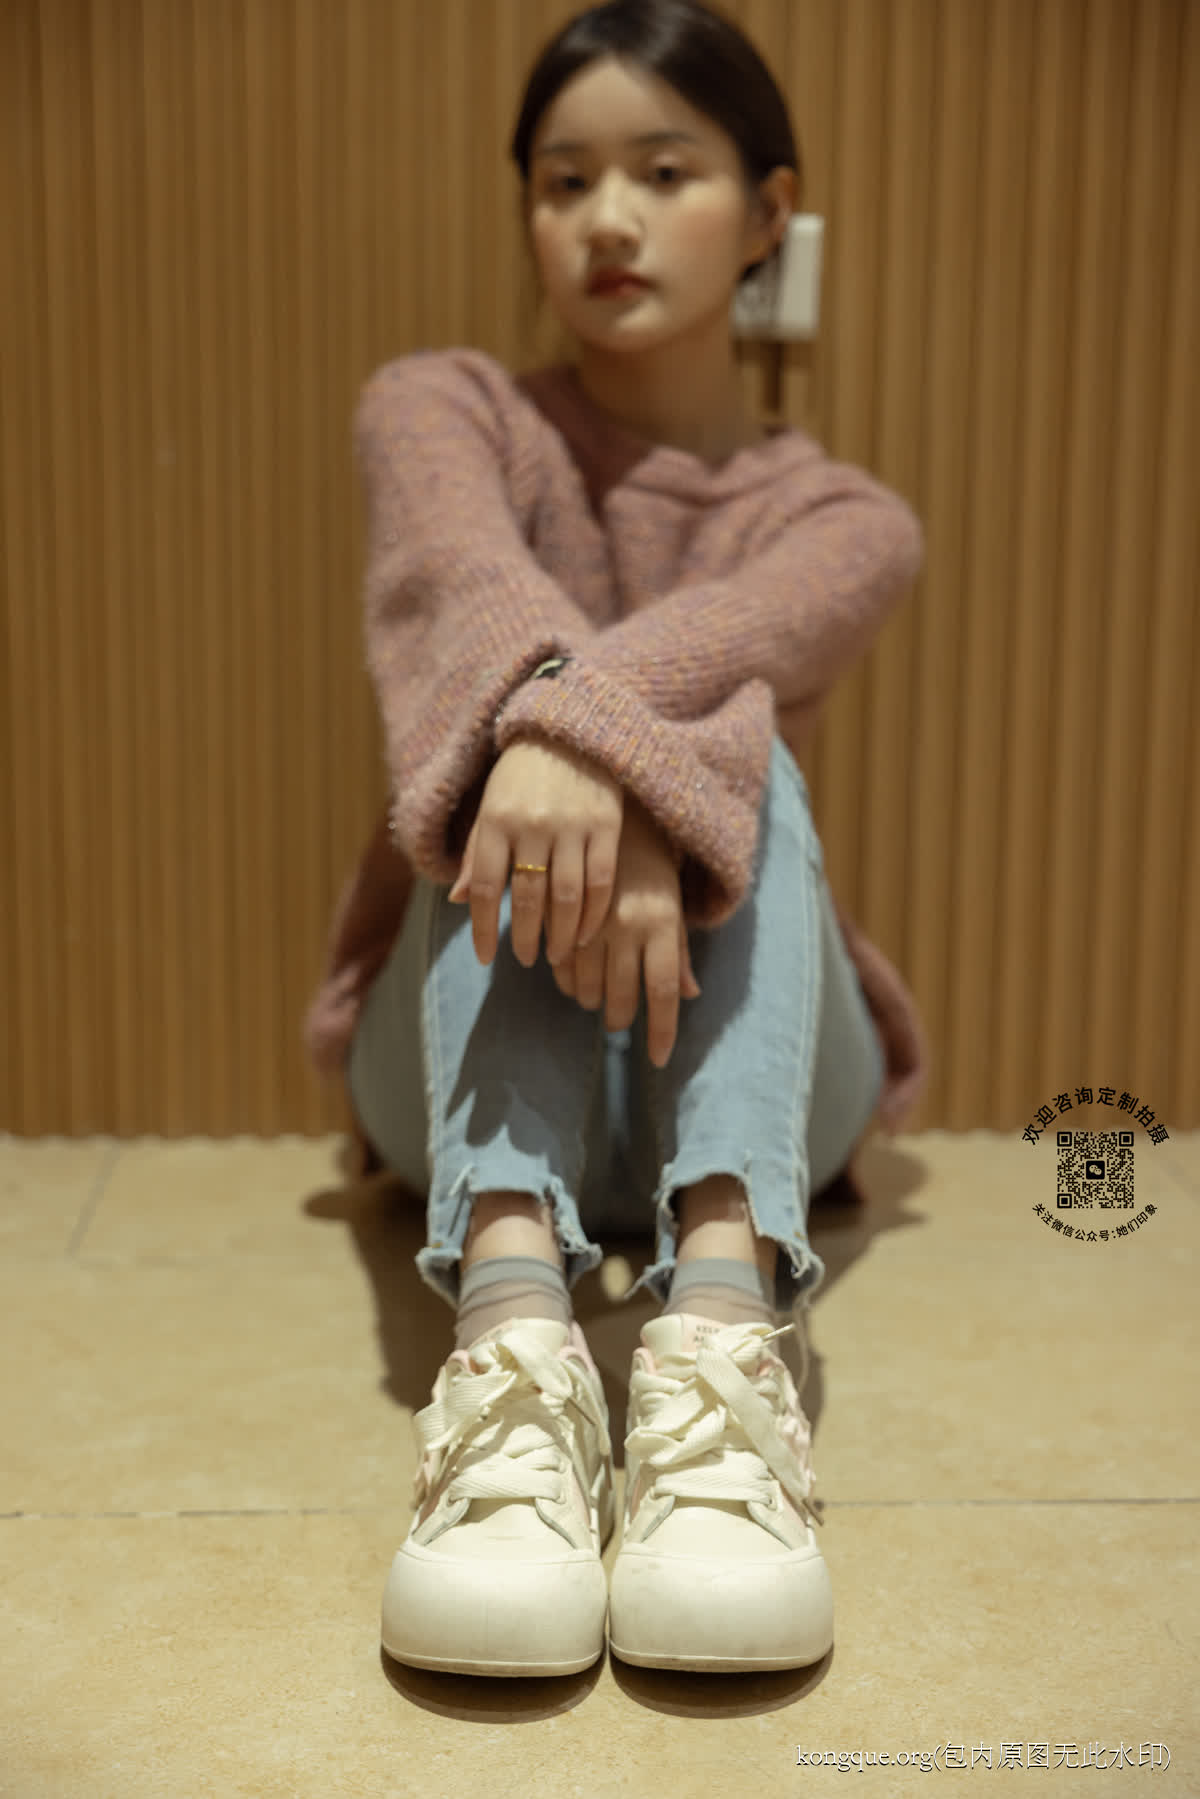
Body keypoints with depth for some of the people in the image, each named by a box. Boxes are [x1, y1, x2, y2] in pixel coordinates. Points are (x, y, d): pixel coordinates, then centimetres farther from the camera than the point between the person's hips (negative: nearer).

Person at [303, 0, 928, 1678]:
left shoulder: (845, 517, 5)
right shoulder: (436, 406, 4)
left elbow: (733, 641, -21)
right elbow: (466, 578, -22)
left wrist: (579, 731, -43)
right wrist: (571, 734, -43)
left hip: (747, 1068, 1)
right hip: (469, 1063, 0)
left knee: (729, 753, -28)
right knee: (541, 759, -28)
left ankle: (721, 1311, -49)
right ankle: (512, 1319, -50)